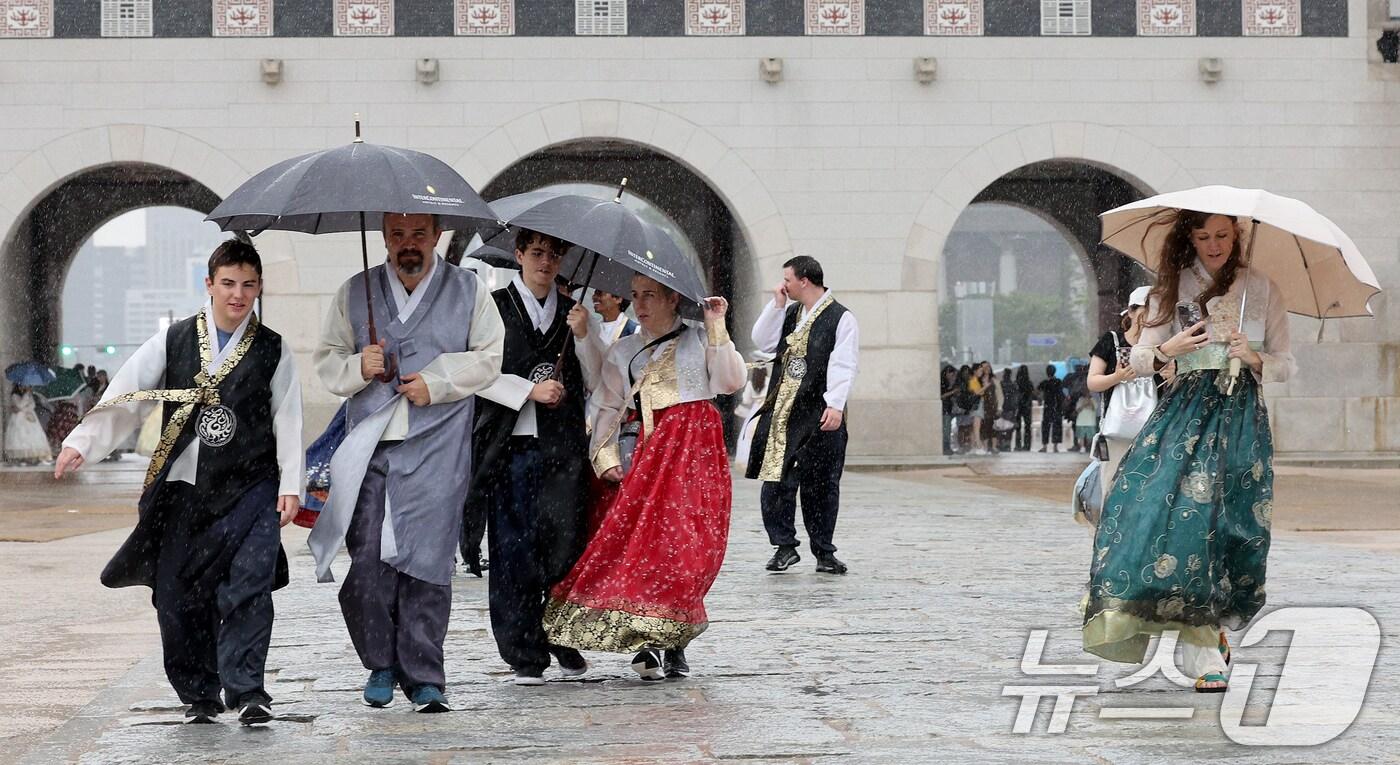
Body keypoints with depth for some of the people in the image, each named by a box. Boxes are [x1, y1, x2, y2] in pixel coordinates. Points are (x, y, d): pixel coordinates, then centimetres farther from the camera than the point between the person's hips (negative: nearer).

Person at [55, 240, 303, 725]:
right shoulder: (172, 342, 5)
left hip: (250, 489, -1)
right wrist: (81, 443, -13)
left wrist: (290, 485, -4)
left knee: (249, 589, -13)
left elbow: (288, 421, 5)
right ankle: (198, 695, 15)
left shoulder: (273, 351, 5)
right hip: (183, 487, 2)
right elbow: (124, 398, 0)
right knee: (179, 594, 3)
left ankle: (245, 690, -9)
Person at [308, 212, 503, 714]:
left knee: (427, 558, -7)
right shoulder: (355, 293, 12)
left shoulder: (467, 290, 8)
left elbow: (490, 357, 7)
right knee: (367, 558, -5)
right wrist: (357, 367, -7)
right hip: (370, 446, 2)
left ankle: (424, 677, -1)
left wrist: (437, 383, -7)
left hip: (436, 448, -2)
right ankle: (380, 665, 11)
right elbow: (326, 359, 14)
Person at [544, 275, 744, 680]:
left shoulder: (700, 338, 10)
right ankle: (664, 645, -11)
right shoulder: (623, 351, 18)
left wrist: (717, 329, -7)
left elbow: (730, 382, -4)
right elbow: (609, 409, 14)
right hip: (652, 448, 2)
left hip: (698, 447, -2)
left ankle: (662, 642, -5)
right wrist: (605, 455, 1)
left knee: (689, 540, -10)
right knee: (648, 533, -12)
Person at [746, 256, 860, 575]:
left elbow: (843, 366, -11)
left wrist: (835, 405, -21)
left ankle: (824, 552, 11)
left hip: (819, 414, -5)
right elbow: (762, 342, 10)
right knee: (775, 479, -1)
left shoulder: (841, 318, -4)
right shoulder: (789, 313, 15)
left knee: (819, 485, 1)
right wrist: (777, 305, 4)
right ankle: (784, 546, 8)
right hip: (782, 411, 5)